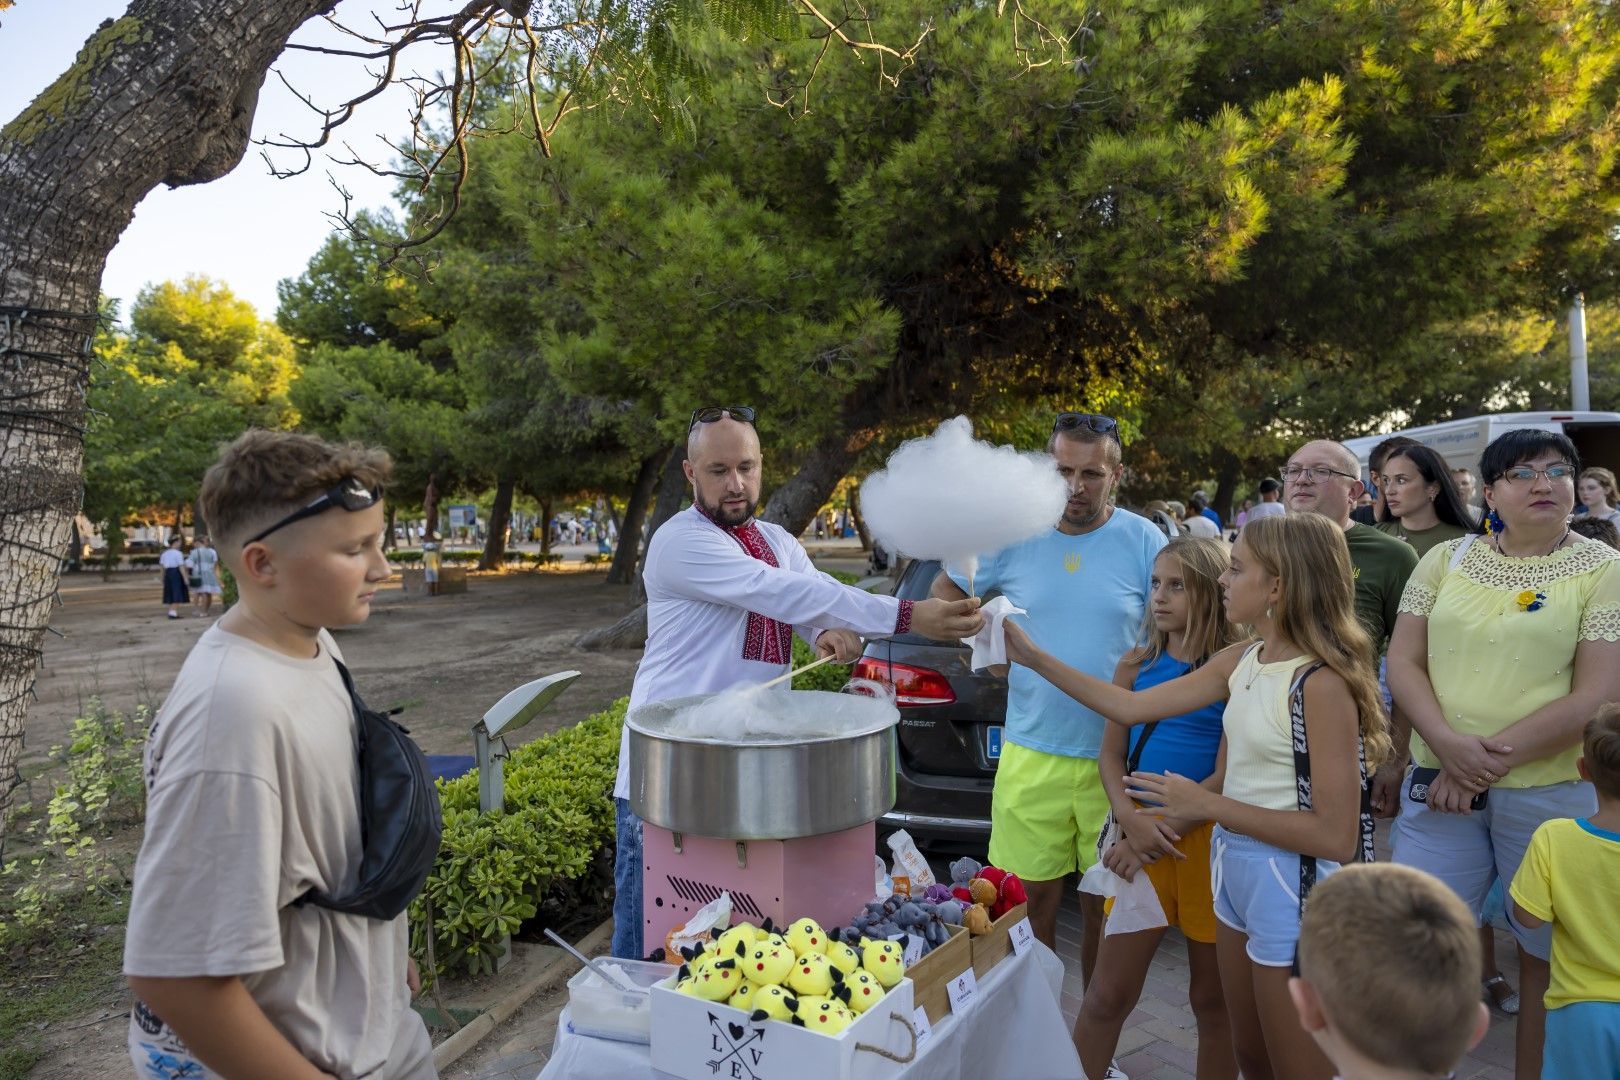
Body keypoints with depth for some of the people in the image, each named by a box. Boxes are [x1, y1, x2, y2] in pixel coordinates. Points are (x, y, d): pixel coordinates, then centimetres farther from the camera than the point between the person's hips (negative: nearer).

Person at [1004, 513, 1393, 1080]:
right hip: (1236, 872, 8)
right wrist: (1032, 657, 2)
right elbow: (1131, 707, 4)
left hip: (1295, 889, -8)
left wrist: (1209, 806, -20)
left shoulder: (1321, 682, -21)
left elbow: (1337, 836, -23)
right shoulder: (1241, 662, 2)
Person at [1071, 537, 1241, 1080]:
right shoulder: (1137, 664, 5)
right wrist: (1131, 822, -9)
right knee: (1107, 995, 7)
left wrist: (1166, 832, -14)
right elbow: (1111, 754, 7)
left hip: (1207, 837, -3)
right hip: (1143, 839, 3)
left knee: (1213, 999, 13)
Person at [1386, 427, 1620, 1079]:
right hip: (1439, 784, 2)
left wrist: (1492, 756, -16)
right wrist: (1449, 744, -14)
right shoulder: (1445, 561, 7)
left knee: (1544, 959, 12)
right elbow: (1403, 662, 3)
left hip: (1551, 788, -2)